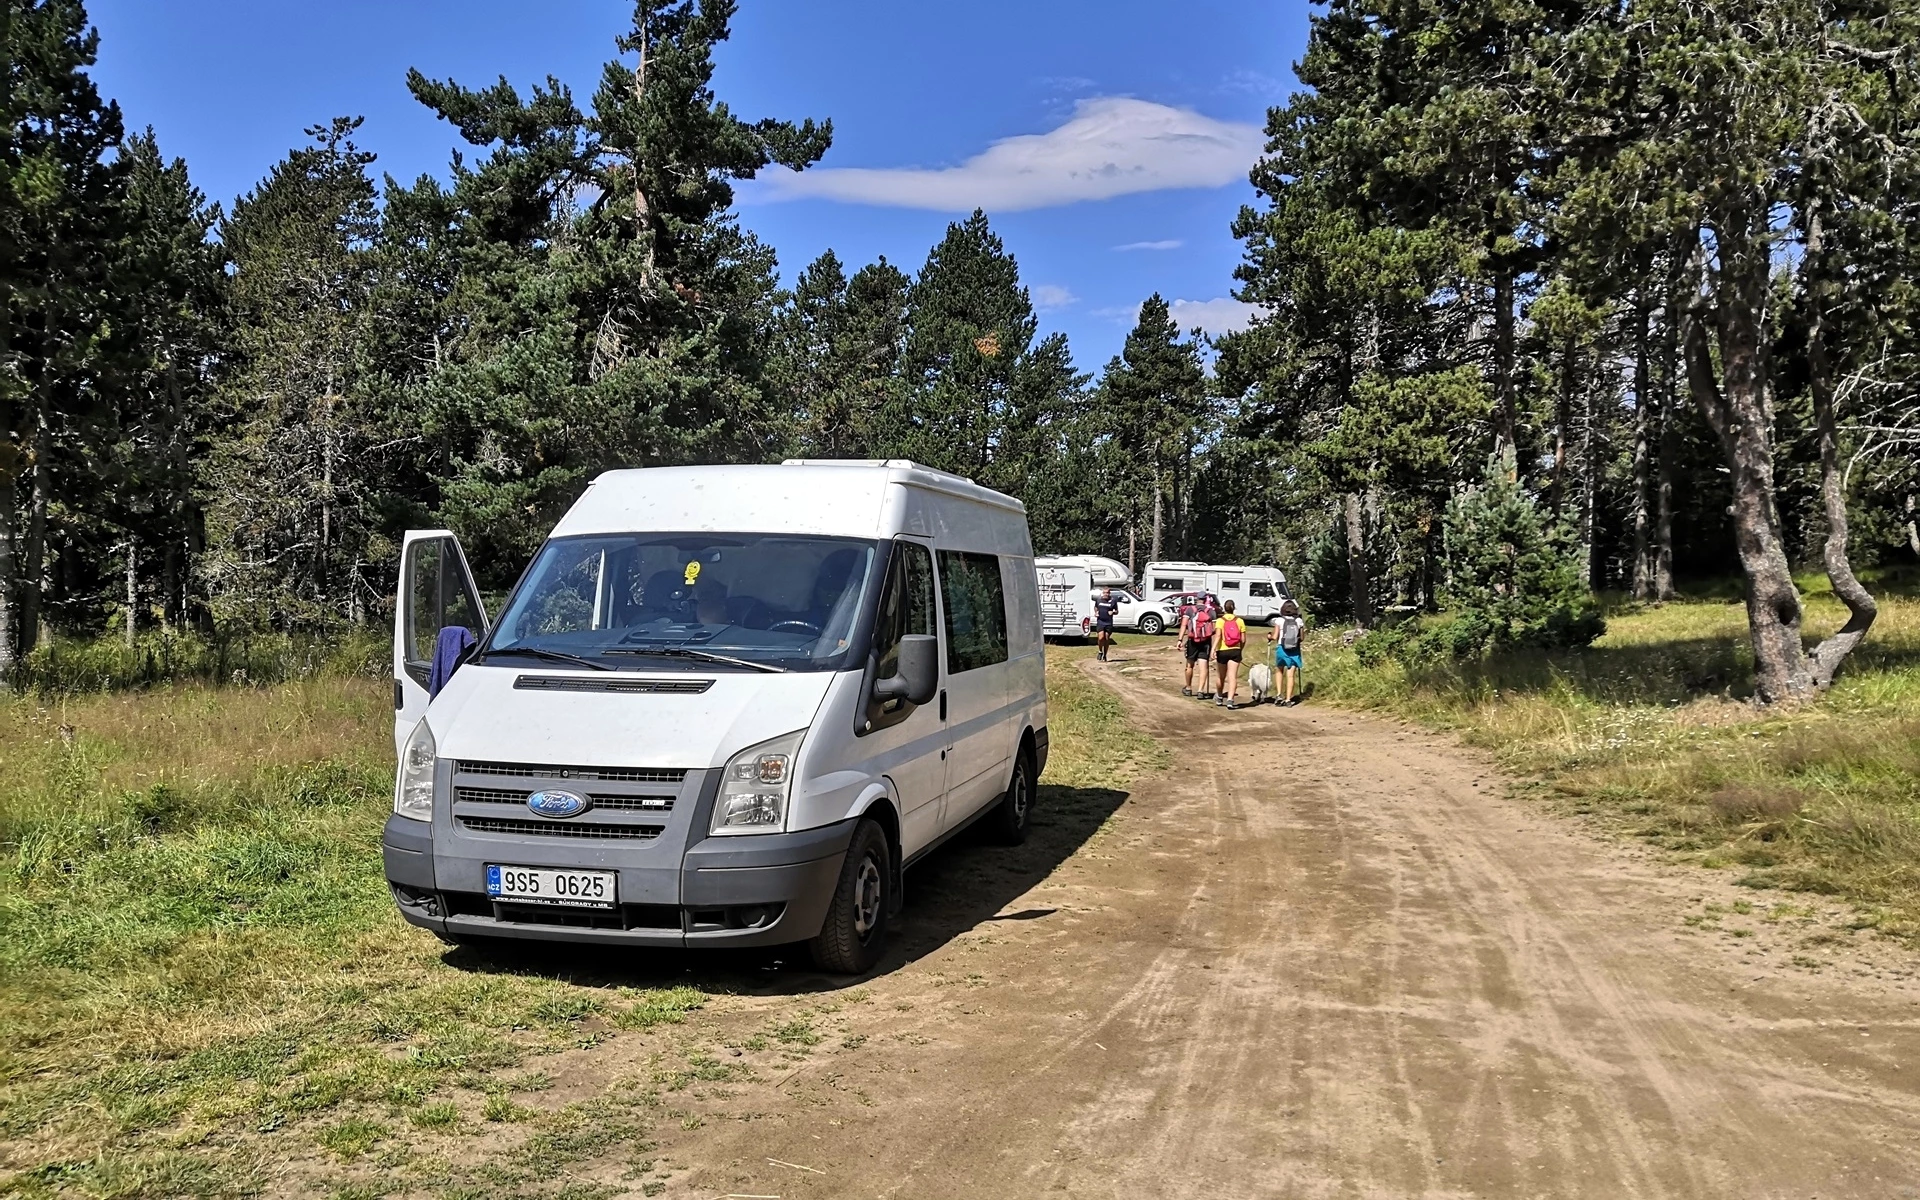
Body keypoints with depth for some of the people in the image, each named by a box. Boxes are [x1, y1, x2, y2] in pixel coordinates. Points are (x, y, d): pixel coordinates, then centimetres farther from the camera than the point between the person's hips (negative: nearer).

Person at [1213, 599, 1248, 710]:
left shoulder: (1220, 621, -4)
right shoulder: (1239, 621, 2)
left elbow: (1218, 636, -18)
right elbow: (1243, 640, 2)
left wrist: (1213, 649, -23)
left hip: (1222, 651, 0)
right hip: (1235, 651, 0)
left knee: (1221, 677, 16)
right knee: (1232, 676, -6)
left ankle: (1220, 698, 34)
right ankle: (1230, 700, -20)